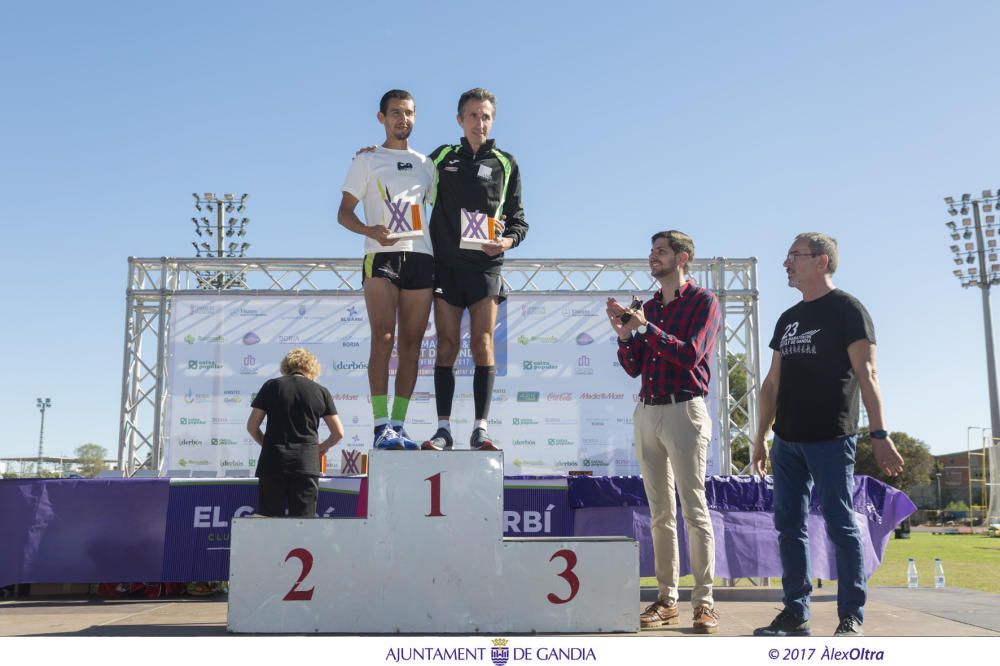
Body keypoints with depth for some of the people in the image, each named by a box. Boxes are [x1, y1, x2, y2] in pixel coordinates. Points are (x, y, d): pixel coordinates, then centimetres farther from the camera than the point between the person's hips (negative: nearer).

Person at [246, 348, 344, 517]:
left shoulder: (272, 386, 6)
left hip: (273, 461, 0)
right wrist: (323, 447, 27)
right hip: (307, 463, 0)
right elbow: (338, 432, 8)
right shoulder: (321, 392, 6)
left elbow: (251, 426, 4)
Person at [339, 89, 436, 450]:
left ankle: (399, 424, 3)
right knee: (383, 338, -12)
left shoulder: (426, 164, 21)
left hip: (421, 256, 4)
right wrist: (370, 231, -16)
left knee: (411, 343, 0)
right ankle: (382, 426, -12)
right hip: (381, 257, -3)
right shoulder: (366, 160, 11)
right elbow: (344, 212, 4)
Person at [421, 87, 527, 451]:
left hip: (485, 267, -1)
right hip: (445, 265, 1)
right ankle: (443, 428, 1)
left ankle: (481, 428, -3)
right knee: (447, 346, -1)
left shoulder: (506, 164, 12)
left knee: (483, 345, -6)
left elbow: (518, 220, 12)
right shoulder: (442, 158, 14)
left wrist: (506, 241, -9)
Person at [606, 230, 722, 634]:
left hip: (684, 410, -6)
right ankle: (666, 598, 12)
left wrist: (646, 327, -14)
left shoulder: (703, 301, 0)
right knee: (660, 512, 7)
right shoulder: (649, 306, 17)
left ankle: (704, 602, -2)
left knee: (693, 509, -6)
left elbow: (691, 355, -13)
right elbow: (633, 367, 14)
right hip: (646, 412, 6)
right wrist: (624, 333, -3)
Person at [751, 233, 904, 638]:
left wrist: (879, 434, -17)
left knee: (841, 524, -2)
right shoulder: (788, 319, 17)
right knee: (789, 525, 6)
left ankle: (851, 616, 7)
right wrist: (760, 437, 15)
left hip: (830, 438, -7)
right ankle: (795, 613, 13)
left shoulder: (846, 309, -2)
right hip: (787, 439, 7)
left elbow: (866, 373, -10)